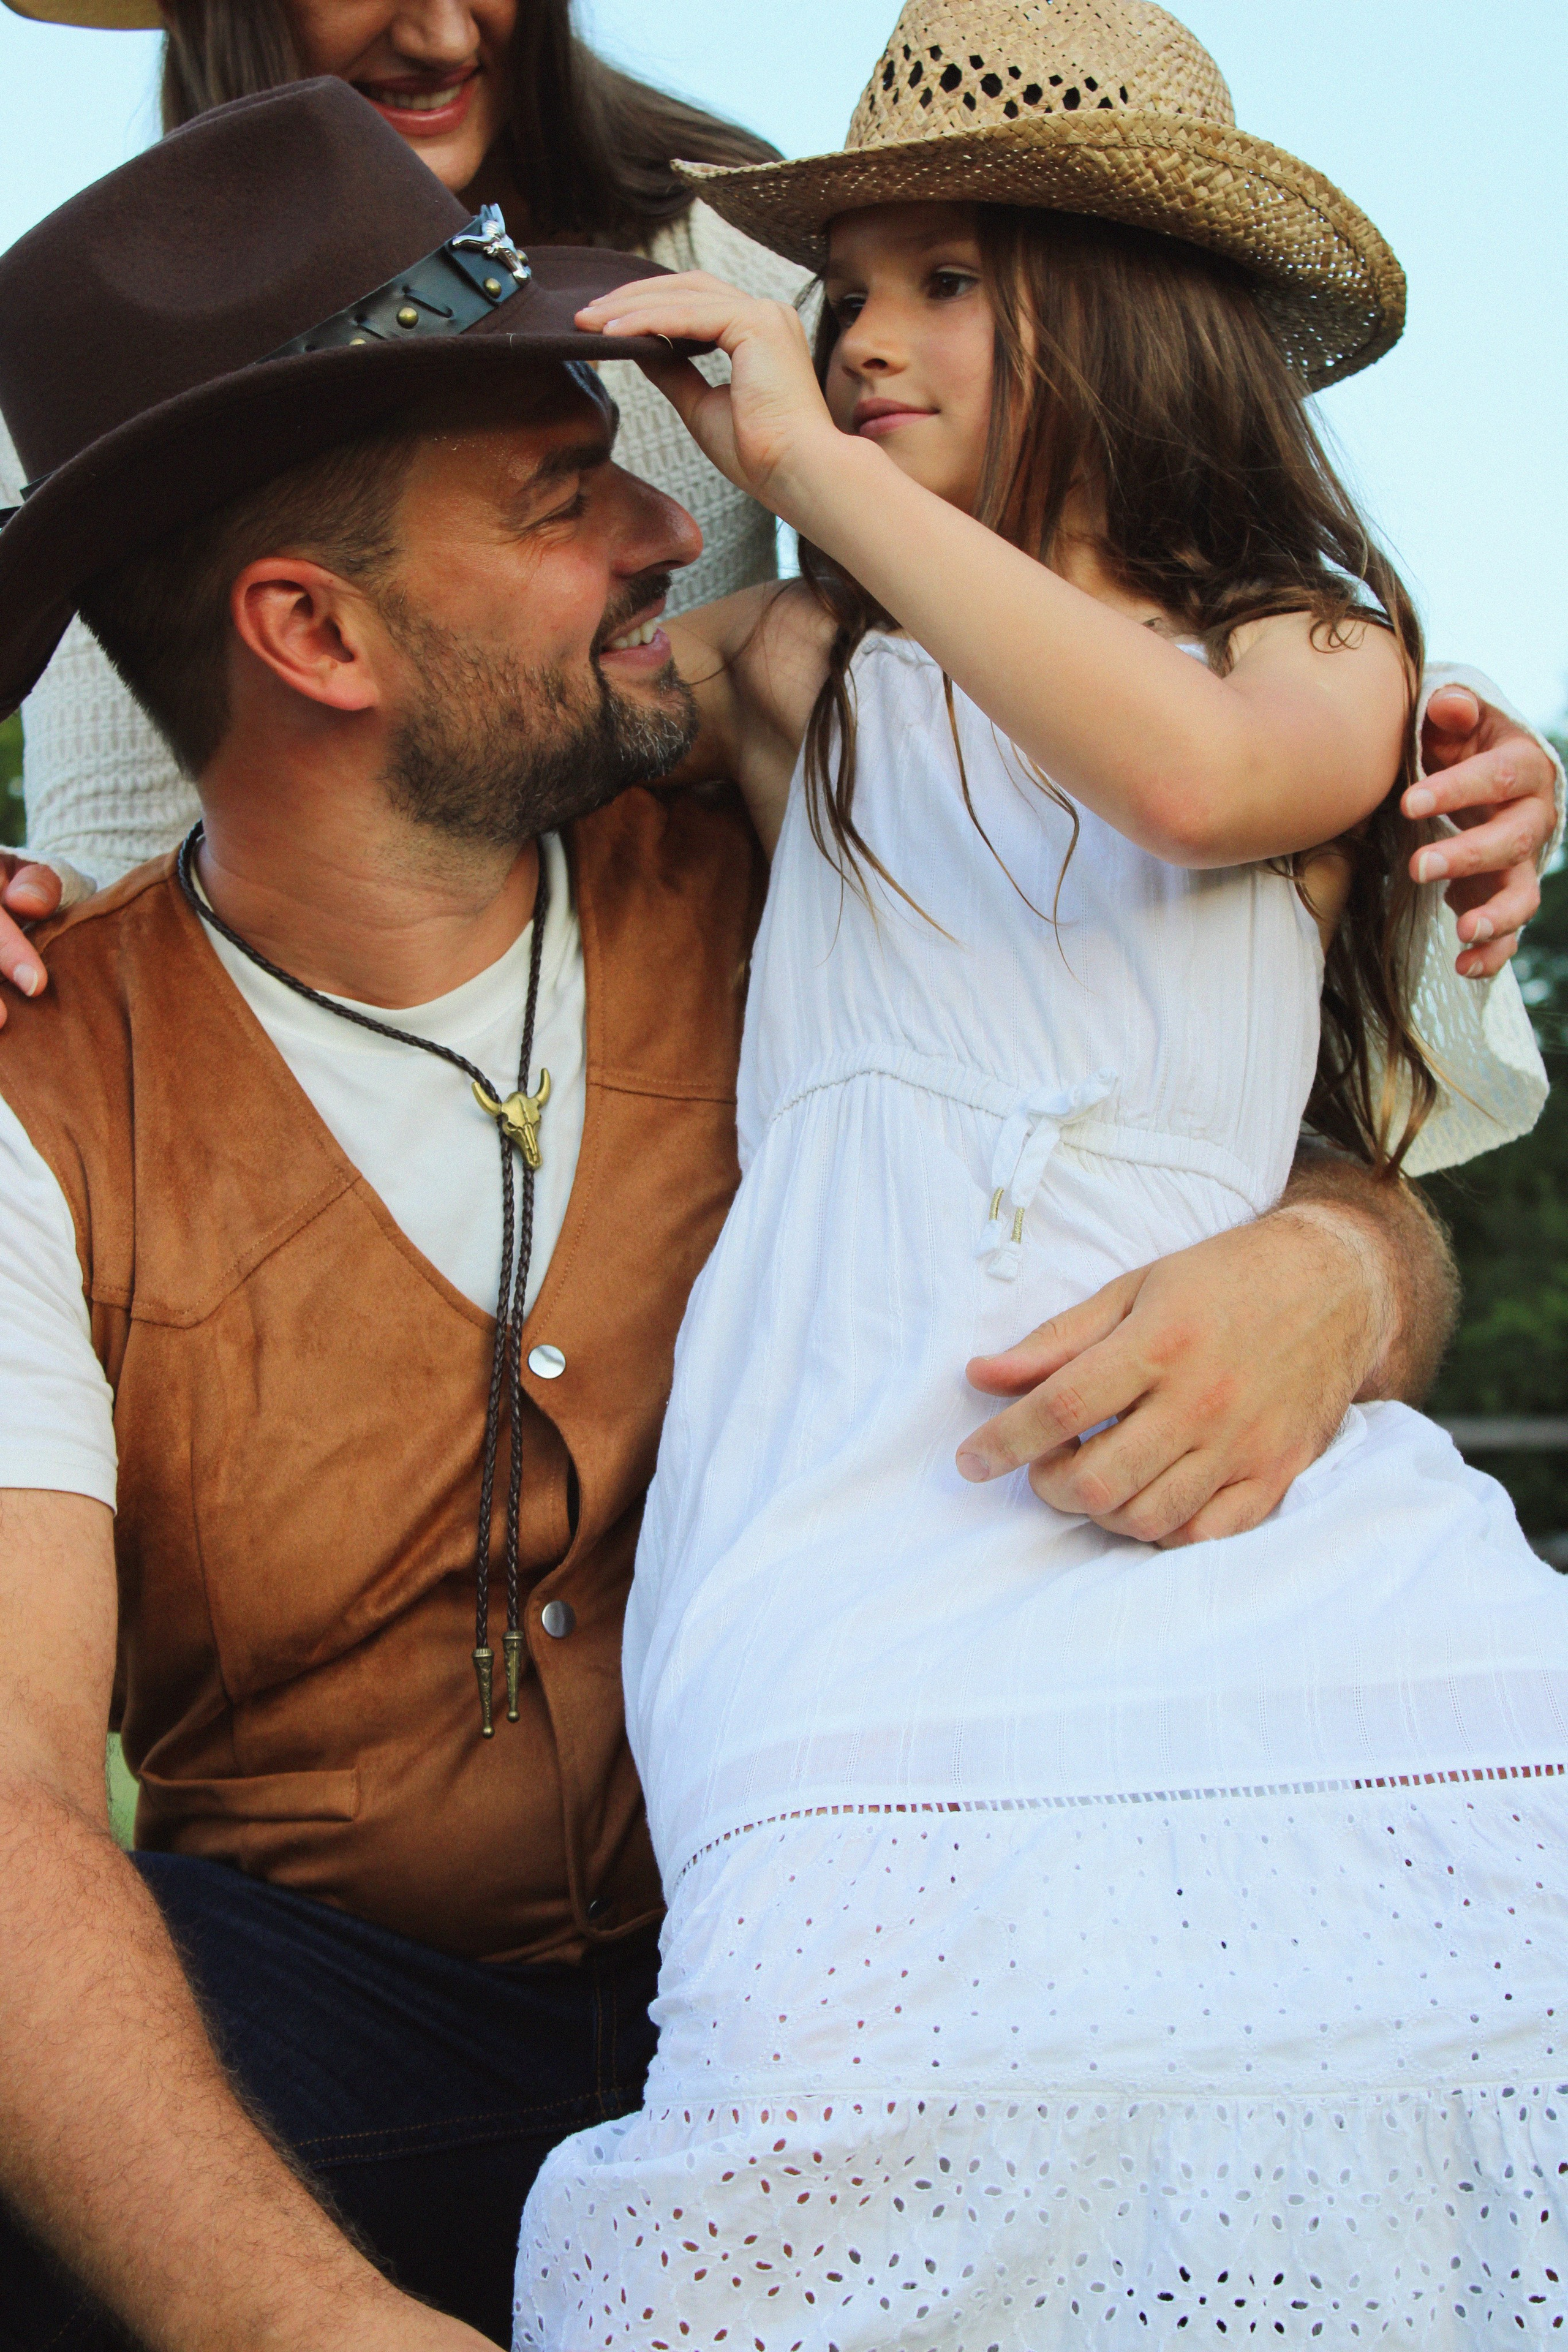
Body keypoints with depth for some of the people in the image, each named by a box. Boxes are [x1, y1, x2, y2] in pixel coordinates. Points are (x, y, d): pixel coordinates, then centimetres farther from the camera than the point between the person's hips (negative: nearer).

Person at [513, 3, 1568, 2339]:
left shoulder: (1326, 652, 18)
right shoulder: (806, 673, 20)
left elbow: (1195, 775, -7)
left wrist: (818, 466, -3)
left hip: (1289, 1504, 1)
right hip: (877, 1528, 0)